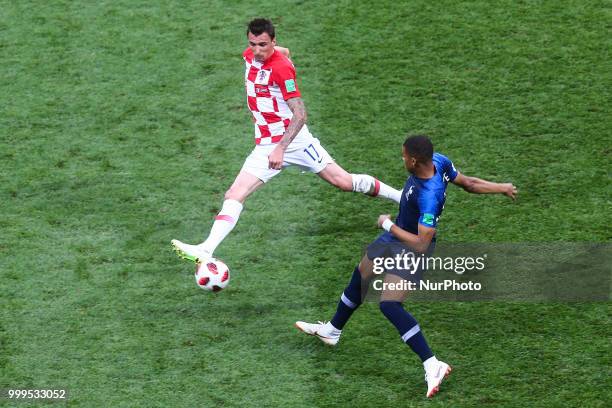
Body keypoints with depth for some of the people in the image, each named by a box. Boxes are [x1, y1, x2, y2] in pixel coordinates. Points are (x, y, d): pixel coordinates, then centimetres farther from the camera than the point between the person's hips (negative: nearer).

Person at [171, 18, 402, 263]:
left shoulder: (281, 68, -20)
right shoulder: (250, 56, 1)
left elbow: (300, 115, -23)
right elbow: (284, 51, 25)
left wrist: (280, 148, -31)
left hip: (294, 140, -6)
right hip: (265, 147, 6)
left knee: (344, 182, 0)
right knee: (234, 196, -10)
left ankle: (399, 196, 23)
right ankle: (205, 251, -19)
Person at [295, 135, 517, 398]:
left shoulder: (429, 196, -40)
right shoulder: (438, 161, -17)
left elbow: (421, 244, -36)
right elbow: (467, 183, -2)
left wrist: (388, 225, -24)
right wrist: (500, 188, 13)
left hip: (412, 249, -10)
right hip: (394, 237, 10)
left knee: (390, 305, -18)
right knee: (360, 275, 24)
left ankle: (432, 365, -15)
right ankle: (332, 331, 48)